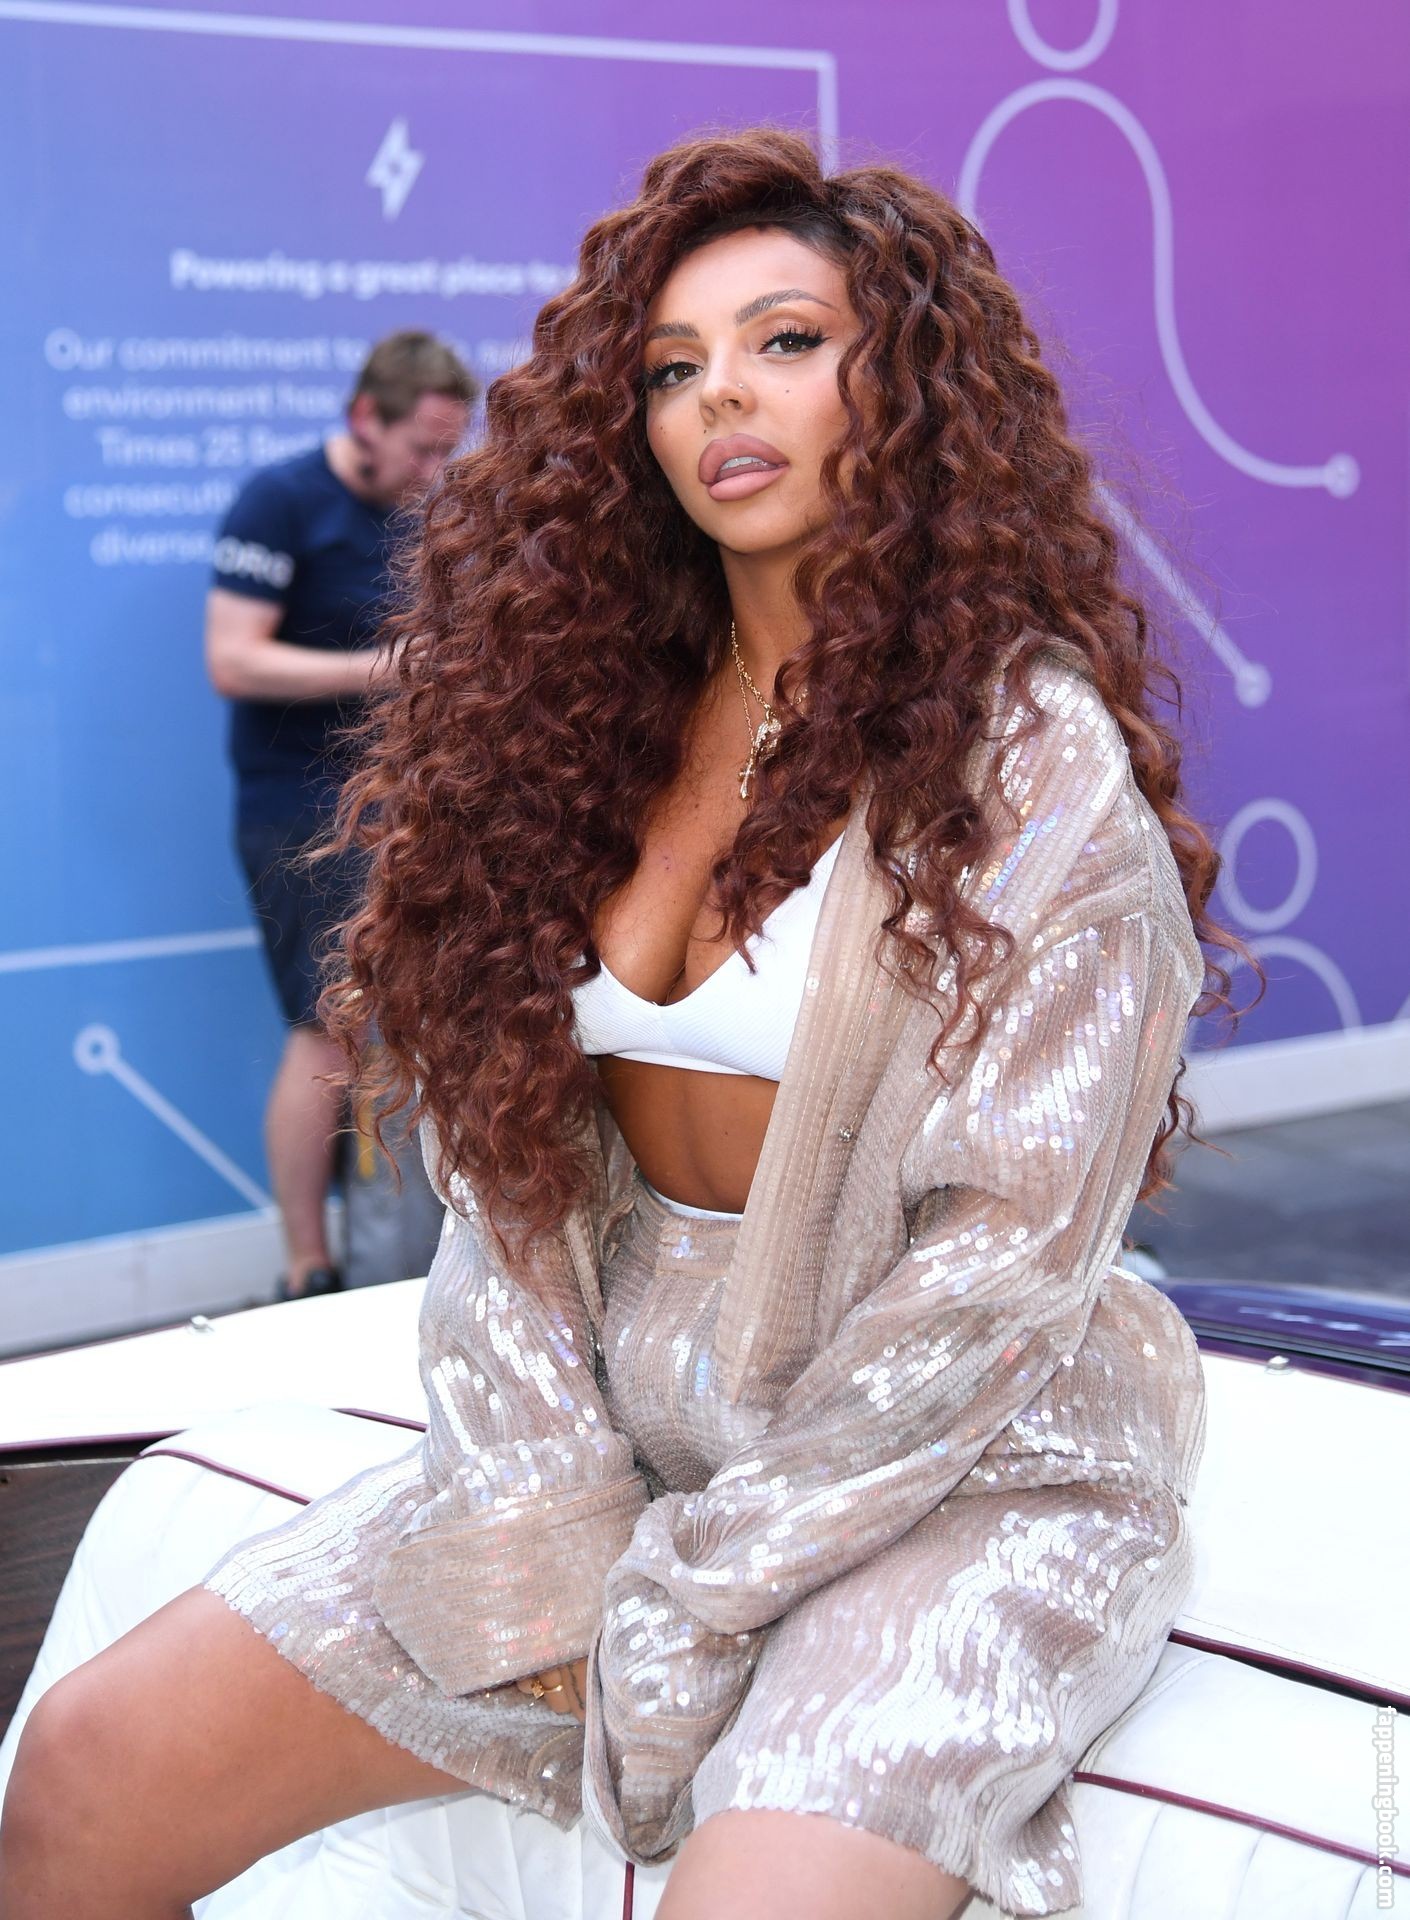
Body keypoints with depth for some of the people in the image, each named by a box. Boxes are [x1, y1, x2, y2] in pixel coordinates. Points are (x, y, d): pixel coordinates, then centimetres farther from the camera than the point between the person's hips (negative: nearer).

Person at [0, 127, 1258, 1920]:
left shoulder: (1028, 751, -11)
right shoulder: (603, 727, 5)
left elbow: (1003, 1263, -15)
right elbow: (505, 1153, 3)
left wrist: (683, 1609, -13)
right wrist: (547, 1535, -9)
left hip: (955, 1472, -4)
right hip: (623, 1429, 5)